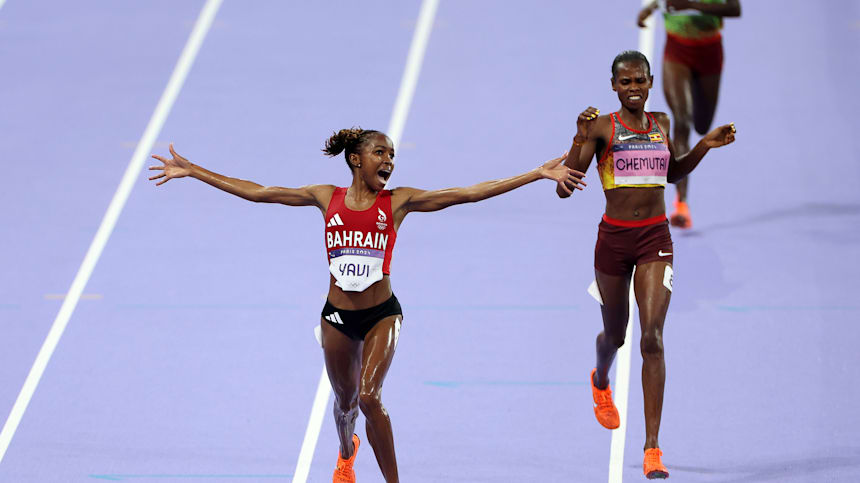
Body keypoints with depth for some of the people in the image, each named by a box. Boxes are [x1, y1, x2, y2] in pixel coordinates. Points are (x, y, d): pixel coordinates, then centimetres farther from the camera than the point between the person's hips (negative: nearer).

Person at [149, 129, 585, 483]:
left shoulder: (398, 201, -5)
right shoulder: (327, 198, -1)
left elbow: (470, 193, -11)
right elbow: (256, 192, 1)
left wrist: (540, 174, -17)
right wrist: (191, 171, -1)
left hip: (382, 314, -2)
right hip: (338, 316, 2)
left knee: (369, 395, -19)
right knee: (345, 400, 17)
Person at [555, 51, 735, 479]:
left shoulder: (662, 124, 7)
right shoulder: (600, 127, -5)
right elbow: (564, 187, -12)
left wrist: (705, 146, 12)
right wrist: (581, 139, -24)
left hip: (655, 239, 1)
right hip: (614, 238, -1)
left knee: (652, 338, -13)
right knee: (615, 334, 17)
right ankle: (601, 382, 58)